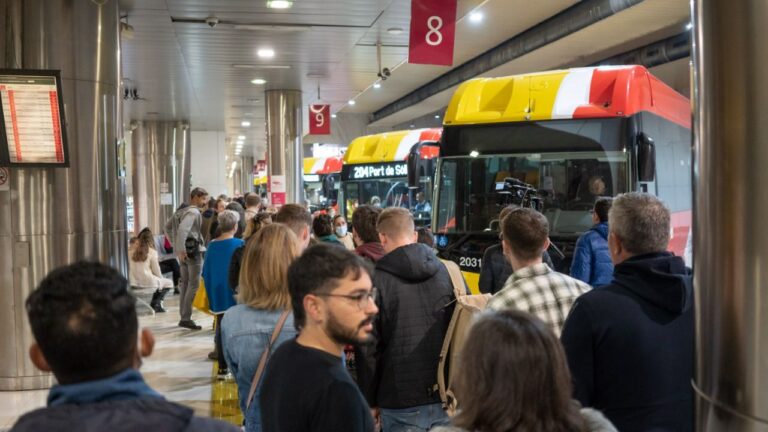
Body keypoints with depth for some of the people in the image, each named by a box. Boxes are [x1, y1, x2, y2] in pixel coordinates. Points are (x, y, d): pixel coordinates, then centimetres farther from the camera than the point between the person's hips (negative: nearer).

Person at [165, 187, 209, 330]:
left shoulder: (181, 211, 15)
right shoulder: (193, 212, -13)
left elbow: (168, 227, 23)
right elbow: (182, 229, -27)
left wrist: (176, 245, 20)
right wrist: (181, 250, -24)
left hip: (184, 251, 9)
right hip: (193, 250, -9)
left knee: (185, 283, 13)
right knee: (194, 285, -7)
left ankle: (184, 316, 18)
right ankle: (186, 318, -8)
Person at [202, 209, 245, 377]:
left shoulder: (212, 246, 2)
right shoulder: (240, 245, -10)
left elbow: (205, 273, 7)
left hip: (218, 296, 4)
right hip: (236, 295, -4)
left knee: (221, 330, 9)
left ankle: (222, 368, 13)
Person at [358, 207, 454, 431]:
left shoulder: (377, 281, -9)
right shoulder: (448, 271, 2)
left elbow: (368, 349, -7)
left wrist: (370, 402, 3)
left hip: (401, 404, -3)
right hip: (447, 396, 3)